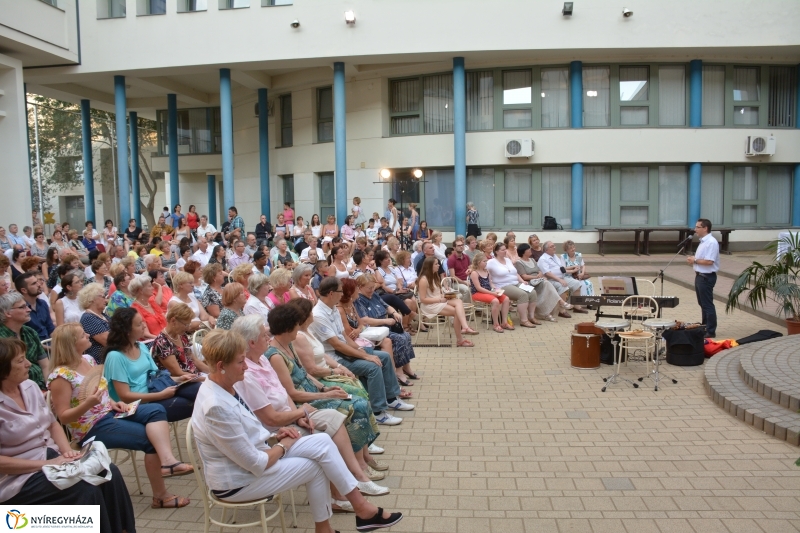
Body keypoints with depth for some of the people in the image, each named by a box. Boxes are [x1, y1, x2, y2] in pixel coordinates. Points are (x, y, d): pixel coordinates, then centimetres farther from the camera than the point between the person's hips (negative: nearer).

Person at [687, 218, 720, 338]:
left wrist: (695, 260, -14)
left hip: (707, 277, -10)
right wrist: (693, 261, 4)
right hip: (700, 276, 10)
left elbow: (709, 261, -26)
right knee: (702, 304, 17)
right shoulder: (703, 241, 13)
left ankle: (711, 331, 4)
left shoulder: (711, 242, -18)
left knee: (708, 305, -3)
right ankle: (704, 327, 27)